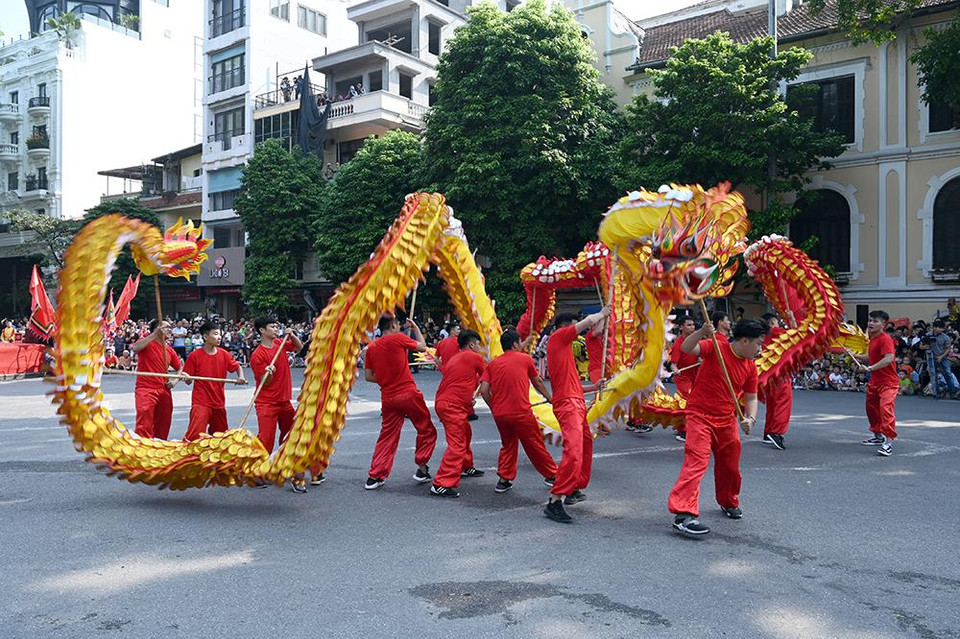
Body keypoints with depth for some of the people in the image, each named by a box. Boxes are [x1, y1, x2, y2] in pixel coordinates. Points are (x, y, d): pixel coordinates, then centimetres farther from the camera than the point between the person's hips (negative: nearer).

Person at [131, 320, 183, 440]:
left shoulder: (169, 350, 12)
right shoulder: (147, 343, -3)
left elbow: (180, 368, 22)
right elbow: (135, 348, -27)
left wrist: (175, 380, 2)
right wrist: (155, 335, -28)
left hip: (164, 391, 6)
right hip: (146, 390, -6)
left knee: (163, 427, 12)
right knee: (144, 427, -14)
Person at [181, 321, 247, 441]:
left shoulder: (224, 354, 2)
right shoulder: (194, 356, -8)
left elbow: (237, 367, 15)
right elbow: (188, 381, -3)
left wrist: (241, 377, -5)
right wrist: (186, 377, -26)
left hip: (219, 403, 5)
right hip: (201, 403, -5)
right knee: (194, 435, -20)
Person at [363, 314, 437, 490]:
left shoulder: (371, 347, 7)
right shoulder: (398, 338, -7)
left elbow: (368, 376, 9)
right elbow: (422, 347, 6)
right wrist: (416, 328, 17)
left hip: (388, 398, 5)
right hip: (408, 394, -5)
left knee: (387, 436, 14)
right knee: (426, 430, 13)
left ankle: (374, 476, 11)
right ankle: (422, 470, 15)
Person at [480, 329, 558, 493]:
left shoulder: (493, 364, 10)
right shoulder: (525, 358, 4)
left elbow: (484, 390, 0)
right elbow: (538, 383, 15)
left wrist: (494, 408, 13)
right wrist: (550, 399, 30)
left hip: (499, 414, 4)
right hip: (521, 412, -4)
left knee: (507, 445, 22)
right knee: (535, 445, 10)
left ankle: (504, 480, 18)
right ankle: (552, 476, 23)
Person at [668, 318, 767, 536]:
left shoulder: (751, 367, 5)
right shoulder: (716, 347, -13)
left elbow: (751, 398, 10)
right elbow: (687, 348, -27)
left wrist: (750, 418, -9)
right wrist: (702, 332, -44)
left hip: (727, 420, 7)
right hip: (700, 415, -7)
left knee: (730, 465, 18)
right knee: (696, 461, -18)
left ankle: (729, 502, 45)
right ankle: (684, 514, -20)